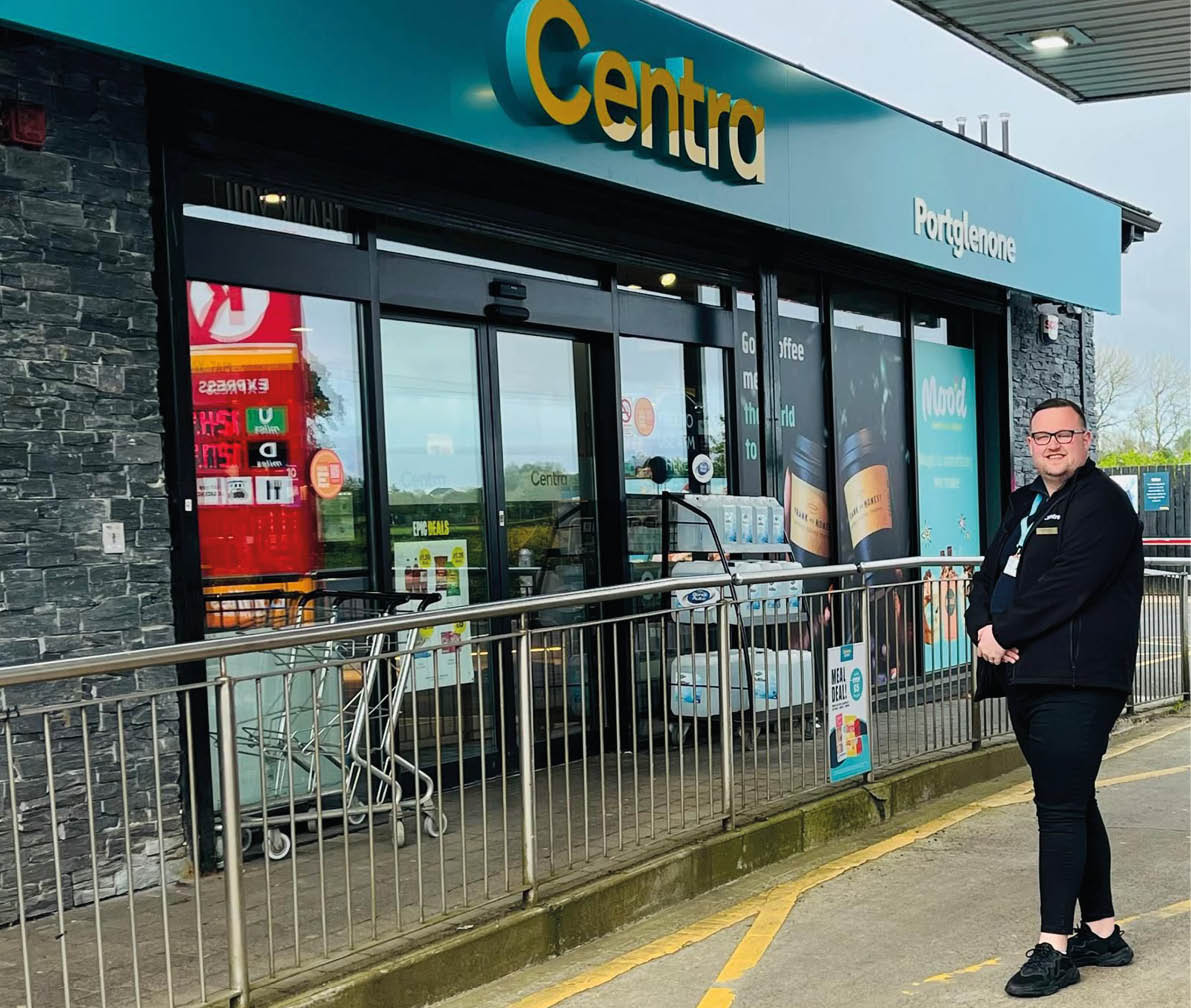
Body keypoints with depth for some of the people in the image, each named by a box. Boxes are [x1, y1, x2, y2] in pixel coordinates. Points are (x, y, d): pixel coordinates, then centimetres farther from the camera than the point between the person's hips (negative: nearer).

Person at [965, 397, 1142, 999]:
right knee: (1073, 804, 15)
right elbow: (988, 575, 17)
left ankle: (1055, 945, -2)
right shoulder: (1024, 504, 20)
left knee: (1060, 808, -8)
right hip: (1026, 678, 9)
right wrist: (983, 628, -3)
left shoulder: (1101, 504, -8)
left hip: (1076, 683, -9)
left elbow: (1064, 586, -19)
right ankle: (1102, 932, 26)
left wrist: (1005, 632, -12)